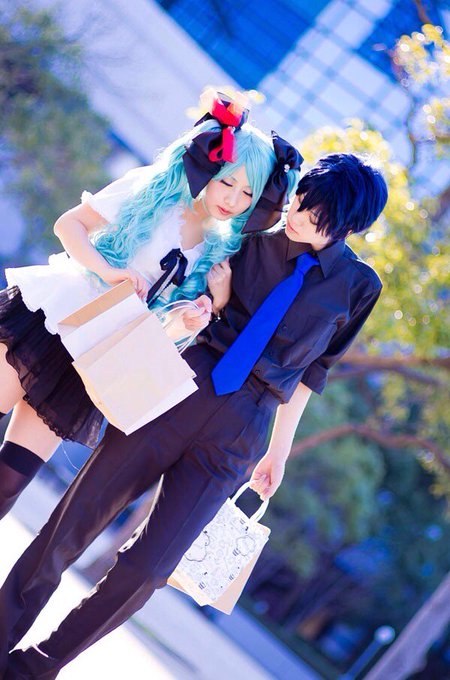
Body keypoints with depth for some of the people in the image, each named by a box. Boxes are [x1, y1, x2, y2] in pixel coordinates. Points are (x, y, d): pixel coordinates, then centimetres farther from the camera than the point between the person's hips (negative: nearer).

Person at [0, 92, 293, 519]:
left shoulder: (219, 252, 6)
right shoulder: (152, 190, -4)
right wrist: (107, 269, -19)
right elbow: (68, 223, -3)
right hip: (43, 318, -3)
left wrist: (216, 301, -13)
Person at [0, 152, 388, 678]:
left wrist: (278, 452, 16)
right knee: (72, 524, -2)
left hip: (235, 438, -1)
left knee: (146, 569, -7)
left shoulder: (358, 286, 6)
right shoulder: (252, 239, 6)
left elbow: (308, 373, 14)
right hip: (175, 392, 1)